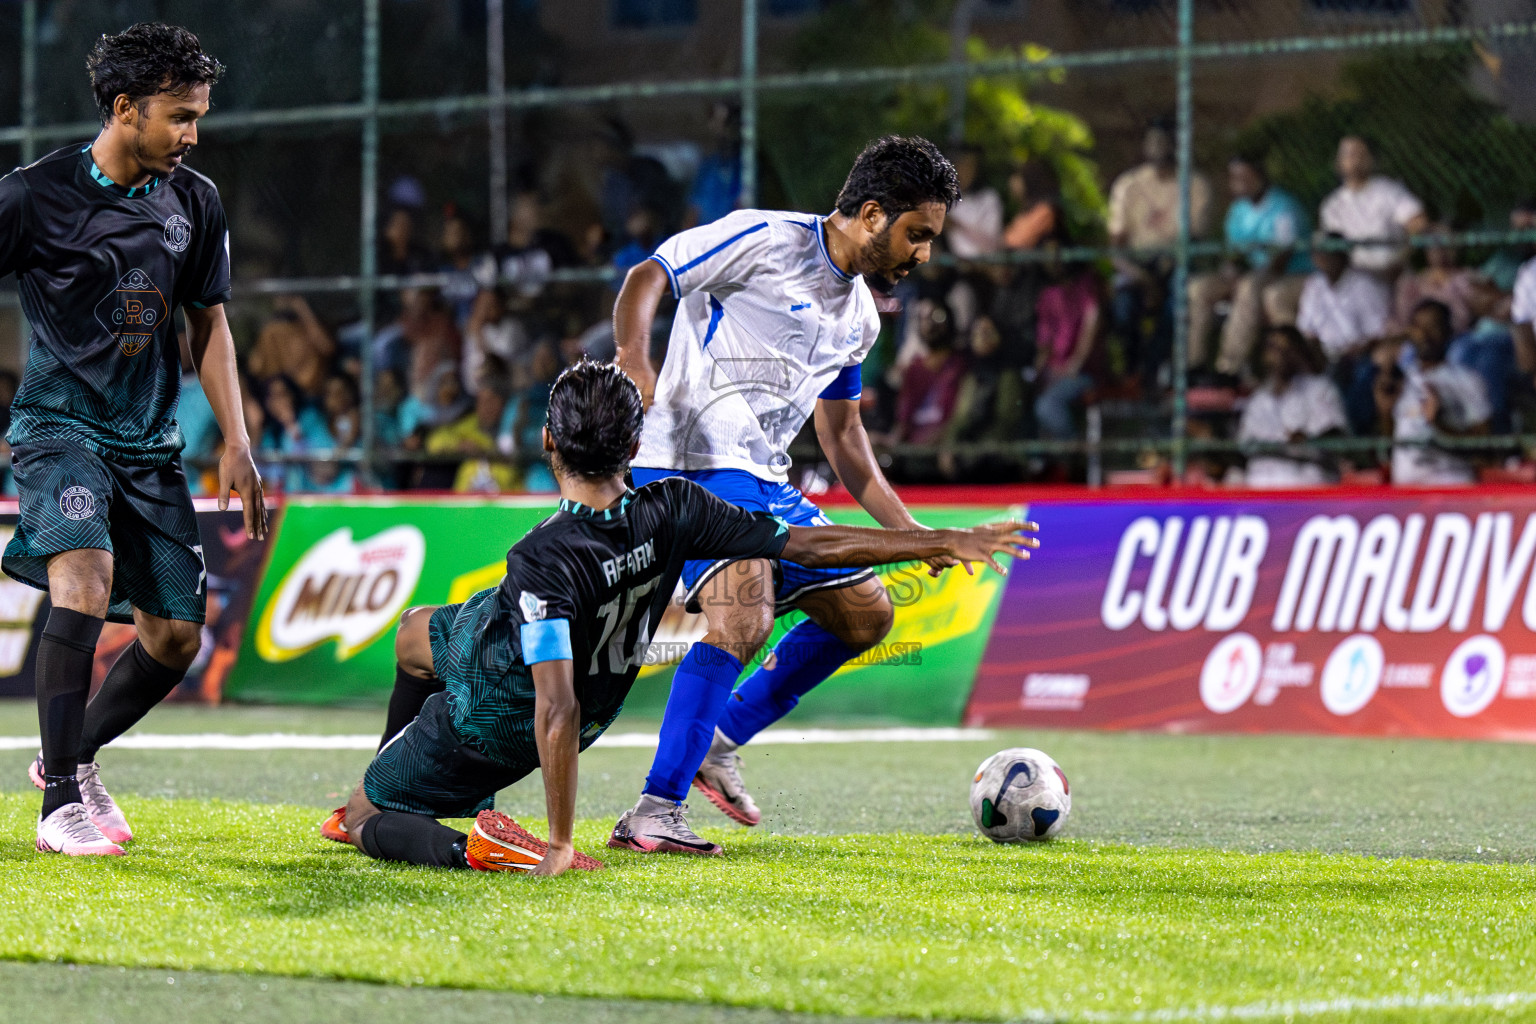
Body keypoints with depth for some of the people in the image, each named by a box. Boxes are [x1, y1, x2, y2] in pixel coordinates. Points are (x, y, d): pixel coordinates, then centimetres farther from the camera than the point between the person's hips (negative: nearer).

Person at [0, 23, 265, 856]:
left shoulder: (194, 203, 5)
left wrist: (237, 444, 8)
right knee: (86, 576, -30)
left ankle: (71, 757, 29)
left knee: (177, 636, 3)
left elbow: (208, 325, 14)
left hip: (151, 442, 6)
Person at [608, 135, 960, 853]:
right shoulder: (763, 239, -7)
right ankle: (654, 813, -25)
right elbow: (648, 277, -9)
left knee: (865, 613, 12)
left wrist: (905, 529, 22)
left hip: (764, 481, 9)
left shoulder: (860, 317, 18)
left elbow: (841, 433, 28)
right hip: (690, 463, -9)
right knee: (744, 616, -28)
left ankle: (721, 742, 19)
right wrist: (634, 360, -28)